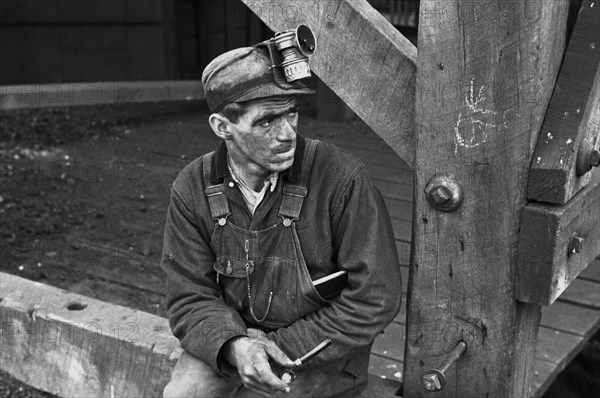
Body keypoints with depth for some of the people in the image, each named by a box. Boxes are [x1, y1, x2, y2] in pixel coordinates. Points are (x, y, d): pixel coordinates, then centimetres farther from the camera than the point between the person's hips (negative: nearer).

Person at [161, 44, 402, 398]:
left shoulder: (343, 179, -19)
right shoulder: (192, 188, -7)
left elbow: (376, 299, -15)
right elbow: (190, 298, -4)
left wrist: (284, 346, -16)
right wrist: (234, 346, -25)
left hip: (321, 355, -2)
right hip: (232, 345, 3)